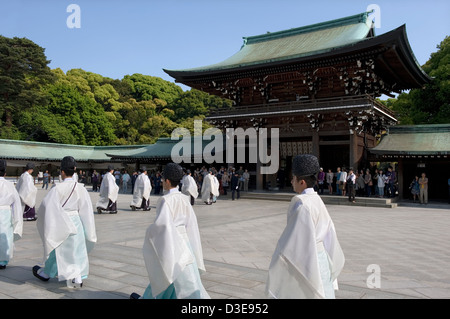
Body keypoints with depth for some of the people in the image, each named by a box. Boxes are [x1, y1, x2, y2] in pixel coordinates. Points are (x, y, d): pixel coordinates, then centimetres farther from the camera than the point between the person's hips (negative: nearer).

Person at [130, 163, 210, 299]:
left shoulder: (166, 200, -18)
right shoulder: (184, 198, 3)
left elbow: (161, 223, -26)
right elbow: (191, 221, 6)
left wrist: (150, 231, -9)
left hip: (170, 242, -8)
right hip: (183, 239, 8)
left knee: (185, 279, 2)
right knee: (161, 273, 21)